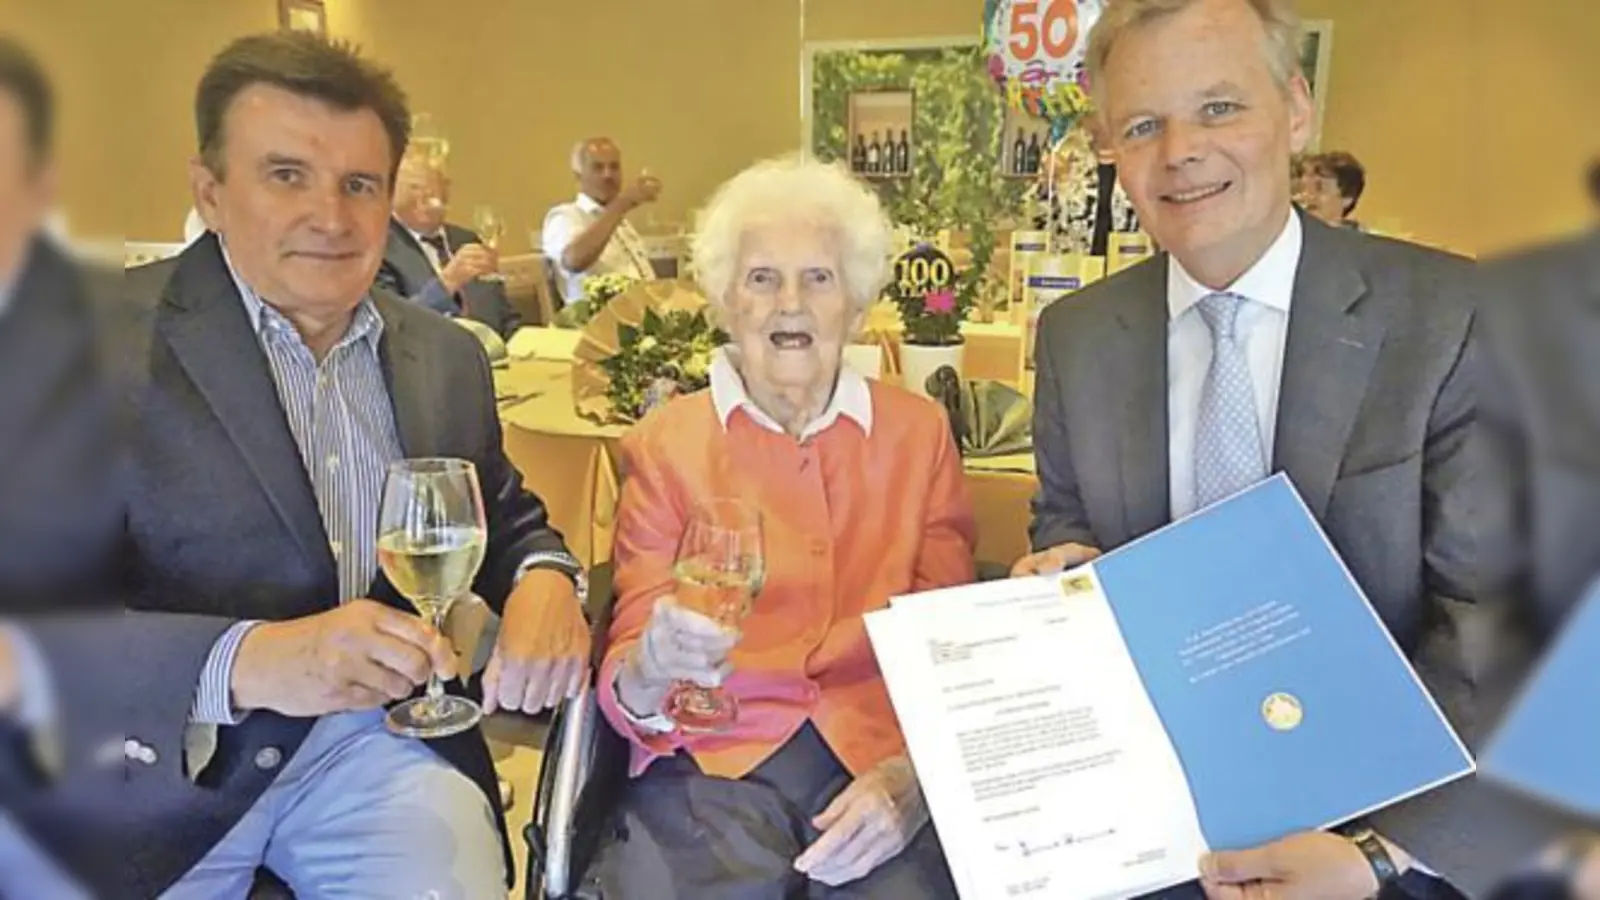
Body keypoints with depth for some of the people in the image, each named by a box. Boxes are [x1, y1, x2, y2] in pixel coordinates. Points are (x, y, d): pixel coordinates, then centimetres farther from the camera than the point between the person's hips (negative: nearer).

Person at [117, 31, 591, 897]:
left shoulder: (446, 356, 9)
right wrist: (244, 662, -30)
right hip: (160, 761, -3)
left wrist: (546, 580, -6)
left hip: (387, 735, 3)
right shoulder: (97, 338, -8)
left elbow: (509, 520, 17)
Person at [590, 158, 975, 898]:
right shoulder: (664, 444, 7)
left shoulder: (919, 432, 10)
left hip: (880, 759, 1)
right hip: (713, 761, 0)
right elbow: (627, 685, 3)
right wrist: (650, 671, -21)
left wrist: (914, 772, -10)